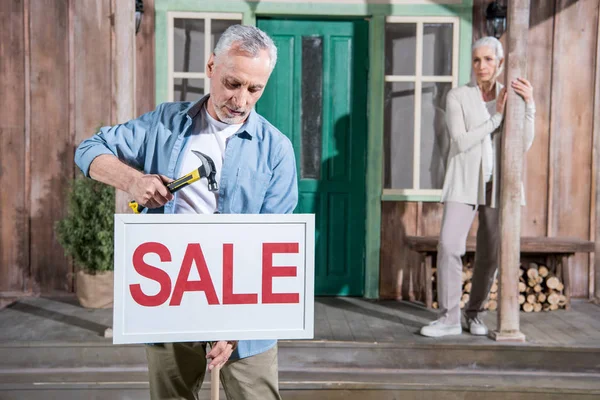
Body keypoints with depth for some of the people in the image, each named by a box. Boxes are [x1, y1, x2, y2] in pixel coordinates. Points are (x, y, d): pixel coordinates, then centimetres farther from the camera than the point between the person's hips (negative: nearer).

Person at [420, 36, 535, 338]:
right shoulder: (457, 97, 1)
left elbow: (524, 145, 0)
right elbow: (460, 142, -9)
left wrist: (529, 105, -12)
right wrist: (496, 117, -10)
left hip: (498, 183, 2)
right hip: (464, 181, -2)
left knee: (490, 253, 5)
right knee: (449, 246, -13)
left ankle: (474, 312, 21)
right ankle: (449, 317, -4)